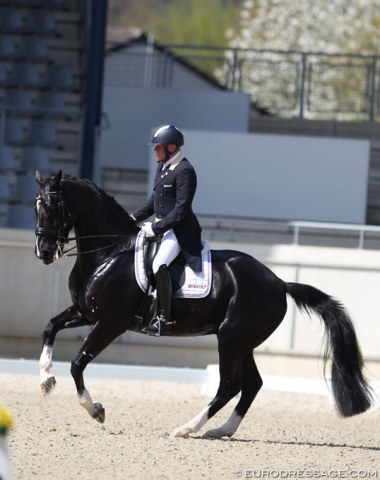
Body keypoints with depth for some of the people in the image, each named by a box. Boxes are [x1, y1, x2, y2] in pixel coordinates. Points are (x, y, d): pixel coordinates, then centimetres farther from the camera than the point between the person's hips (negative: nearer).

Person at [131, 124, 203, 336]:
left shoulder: (184, 171, -17)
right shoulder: (163, 167, 12)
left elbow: (180, 211, -21)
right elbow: (154, 201, 22)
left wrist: (156, 228, -20)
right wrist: (135, 218, 11)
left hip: (180, 230, -11)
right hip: (161, 226, 11)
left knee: (159, 264, -30)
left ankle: (163, 317, -25)